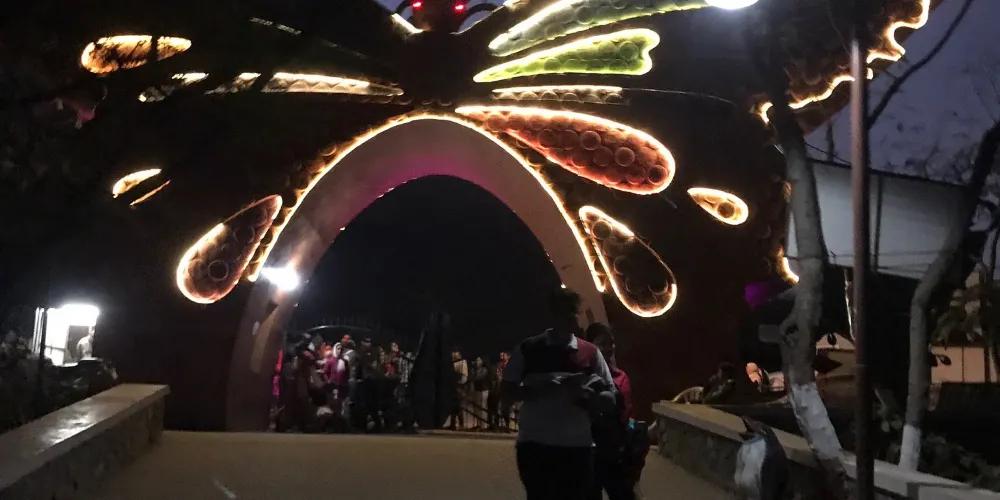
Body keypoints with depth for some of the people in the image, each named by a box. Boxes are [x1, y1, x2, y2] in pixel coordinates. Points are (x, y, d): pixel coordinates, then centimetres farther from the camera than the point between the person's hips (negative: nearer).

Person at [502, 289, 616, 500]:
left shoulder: (590, 353, 5)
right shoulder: (528, 348, 3)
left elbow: (609, 400, 6)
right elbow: (508, 389, 6)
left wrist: (585, 394, -16)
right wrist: (537, 389, -13)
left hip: (577, 447, 1)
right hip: (535, 445, -1)